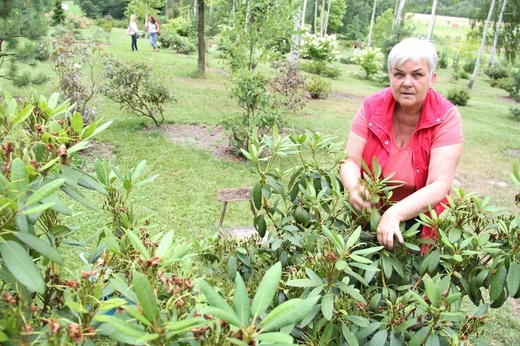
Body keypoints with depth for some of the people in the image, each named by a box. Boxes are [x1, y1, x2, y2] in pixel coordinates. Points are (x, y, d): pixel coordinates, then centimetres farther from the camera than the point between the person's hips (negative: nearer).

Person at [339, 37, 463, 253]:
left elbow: (439, 186, -24)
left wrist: (395, 214, -39)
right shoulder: (372, 107, -12)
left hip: (419, 217, -1)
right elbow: (350, 160, -12)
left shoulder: (446, 117, -17)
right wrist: (354, 189, -35)